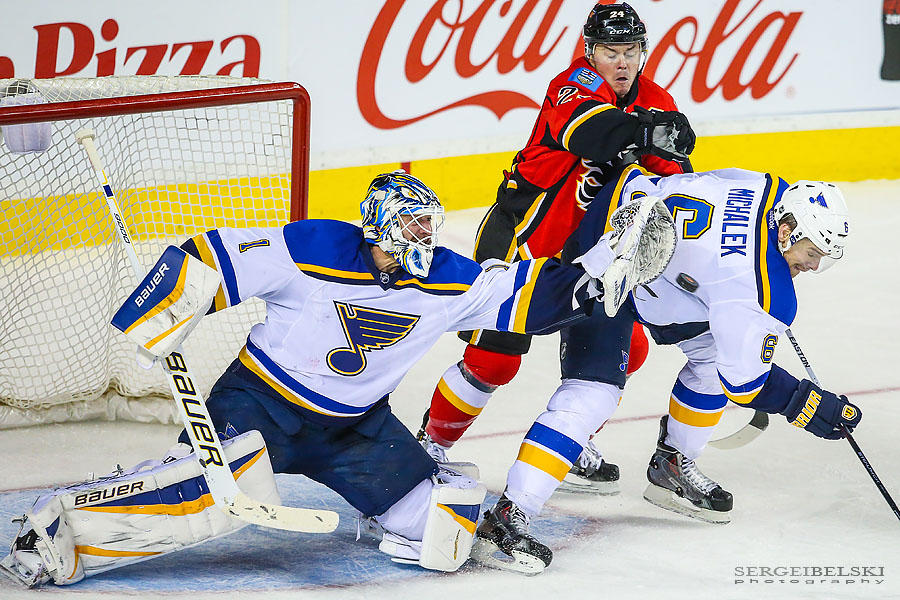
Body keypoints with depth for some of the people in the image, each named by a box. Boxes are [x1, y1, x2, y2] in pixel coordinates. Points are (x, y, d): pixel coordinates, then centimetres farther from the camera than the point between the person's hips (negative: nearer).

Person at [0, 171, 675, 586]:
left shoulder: (449, 284, -3)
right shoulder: (308, 252, -18)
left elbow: (535, 294, -1)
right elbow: (208, 261, -16)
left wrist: (614, 259, -10)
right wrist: (154, 323, -25)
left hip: (354, 426, 6)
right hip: (260, 401, -6)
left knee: (448, 506, -10)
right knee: (228, 491, -34)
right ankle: (59, 523, -27)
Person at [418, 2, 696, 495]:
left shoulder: (656, 103, 1)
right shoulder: (575, 85, -19)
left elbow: (671, 178, -3)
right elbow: (587, 131, -42)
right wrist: (644, 131, -59)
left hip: (587, 249, 7)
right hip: (520, 237, -7)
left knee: (626, 348, 2)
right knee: (494, 357, -10)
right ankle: (431, 445, 9)